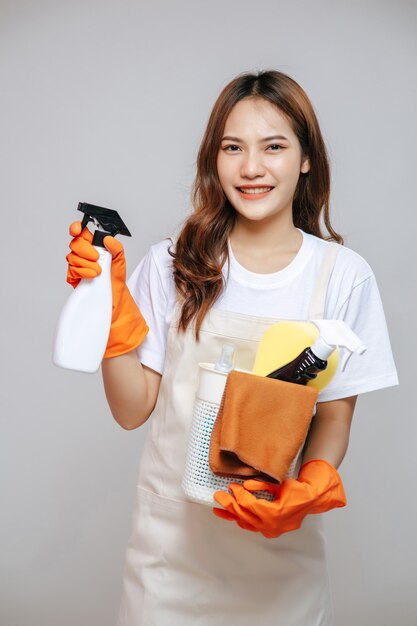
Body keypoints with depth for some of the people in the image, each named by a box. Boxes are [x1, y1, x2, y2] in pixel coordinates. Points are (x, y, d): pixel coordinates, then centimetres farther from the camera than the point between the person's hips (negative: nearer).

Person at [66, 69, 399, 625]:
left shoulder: (344, 276, -6)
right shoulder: (172, 264, -6)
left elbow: (334, 417, -2)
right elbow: (133, 410, -5)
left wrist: (310, 489, -20)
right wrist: (110, 307, -16)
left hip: (282, 539, 0)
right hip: (171, 534, 1)